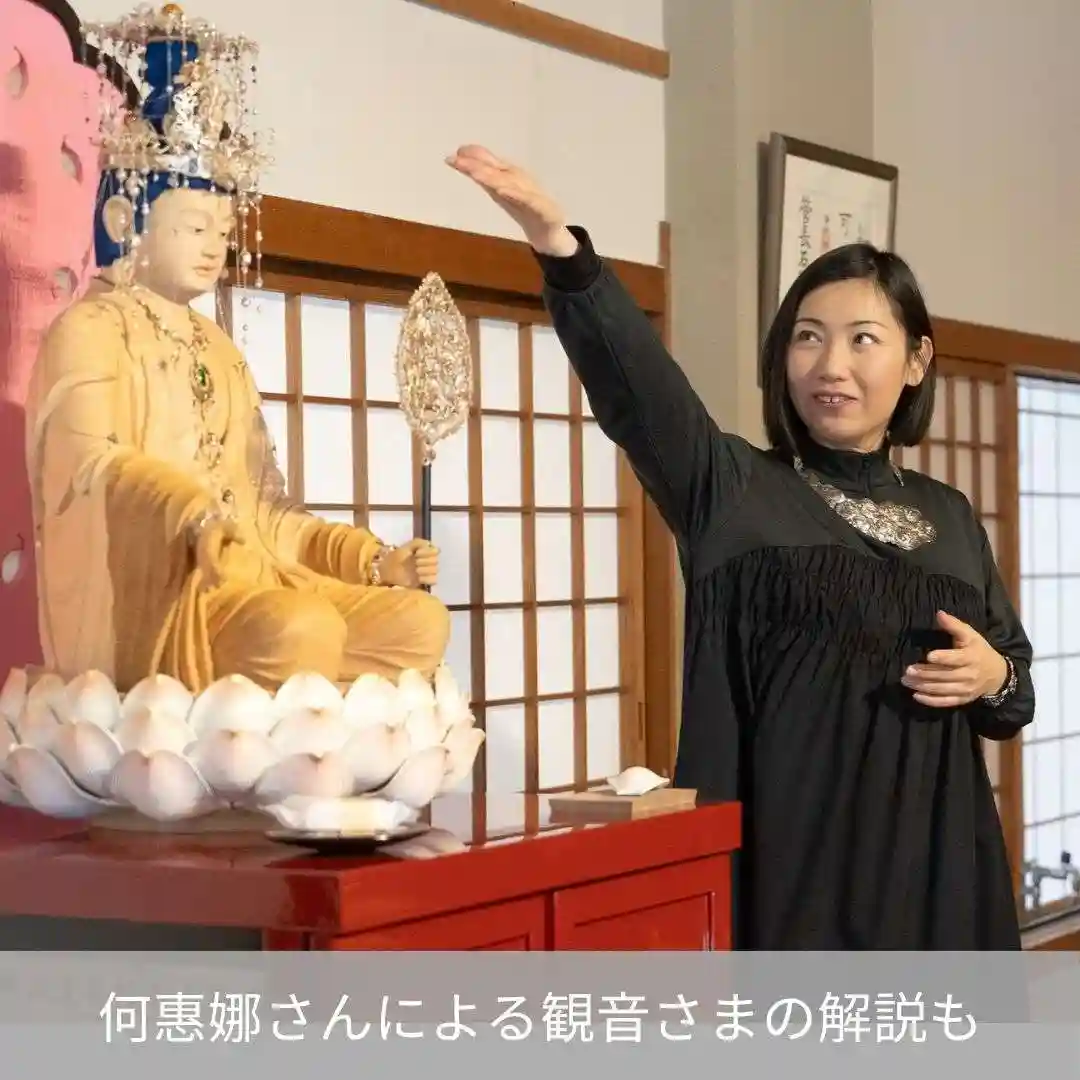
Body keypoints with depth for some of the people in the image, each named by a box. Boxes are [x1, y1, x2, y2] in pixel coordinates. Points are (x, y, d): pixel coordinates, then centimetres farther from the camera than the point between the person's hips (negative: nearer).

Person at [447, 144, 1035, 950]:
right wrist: (559, 244, -35)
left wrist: (994, 678, -6)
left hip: (929, 858, 4)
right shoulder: (734, 489, -1)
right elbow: (633, 378, -19)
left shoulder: (949, 515, 12)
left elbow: (1016, 683, 19)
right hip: (789, 855, -4)